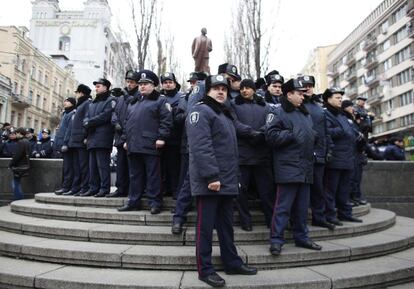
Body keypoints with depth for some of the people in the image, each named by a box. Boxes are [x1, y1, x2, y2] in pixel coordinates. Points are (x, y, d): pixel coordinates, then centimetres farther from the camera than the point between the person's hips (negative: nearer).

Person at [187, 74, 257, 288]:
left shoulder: (224, 114, 22)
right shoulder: (201, 111, -8)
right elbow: (200, 147, -21)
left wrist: (233, 177, 20)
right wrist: (211, 176, -26)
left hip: (227, 181, 9)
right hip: (209, 181, -9)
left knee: (226, 225, 16)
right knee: (206, 226, 1)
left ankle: (232, 262, 28)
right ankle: (205, 270, 12)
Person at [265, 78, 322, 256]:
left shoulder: (305, 114, 21)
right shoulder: (278, 113, -4)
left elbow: (312, 134, 32)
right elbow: (271, 135, -16)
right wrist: (293, 136, -14)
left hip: (306, 168, 8)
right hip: (288, 167, -8)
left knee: (302, 206, 14)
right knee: (283, 206, -6)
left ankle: (301, 237, 25)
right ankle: (276, 240, 2)